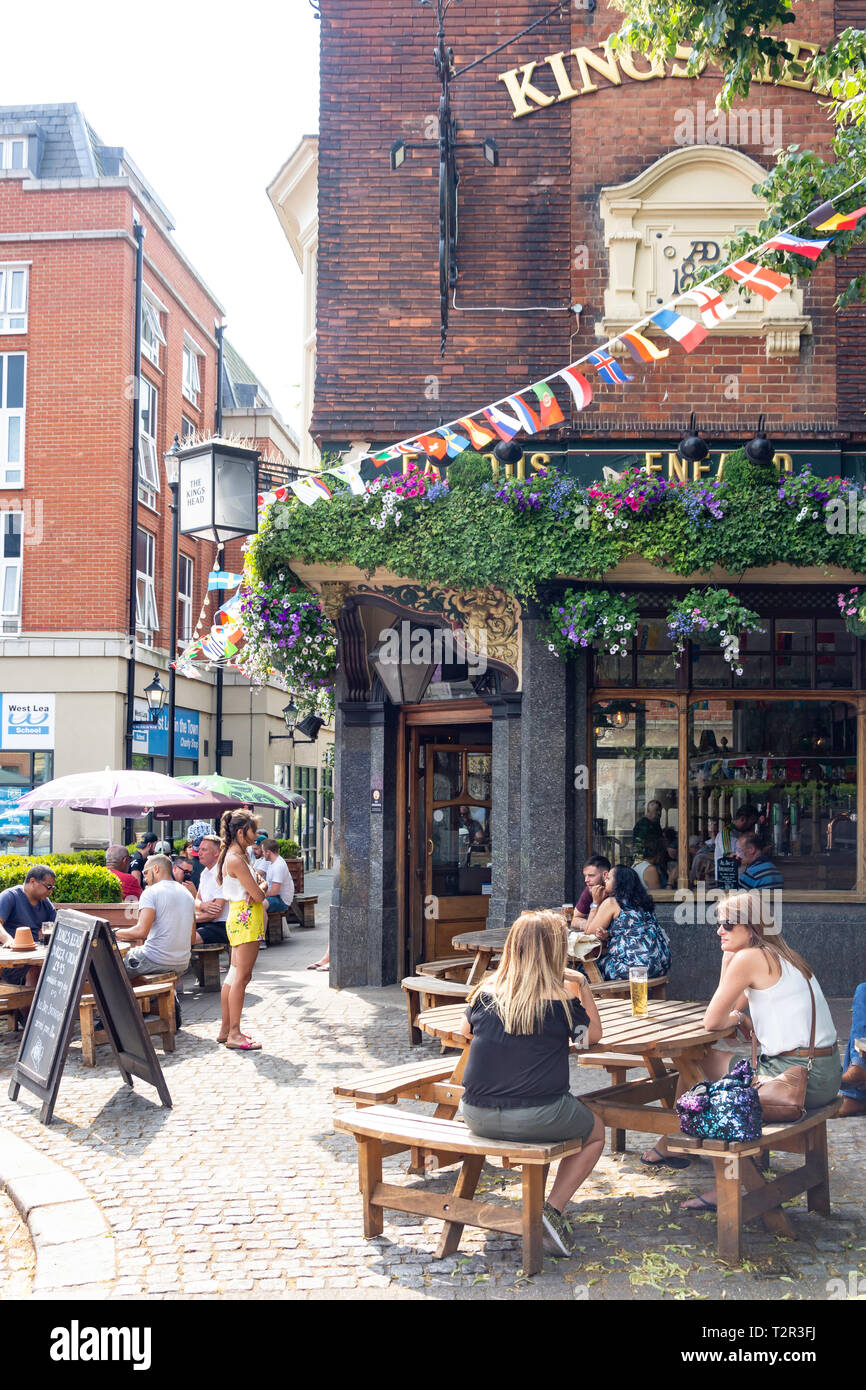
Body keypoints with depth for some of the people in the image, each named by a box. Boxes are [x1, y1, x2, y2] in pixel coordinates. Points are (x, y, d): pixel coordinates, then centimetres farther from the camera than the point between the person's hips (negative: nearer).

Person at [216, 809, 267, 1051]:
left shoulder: (237, 856, 15)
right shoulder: (236, 860, -17)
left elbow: (258, 892, 14)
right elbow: (259, 895, -18)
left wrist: (256, 889, -8)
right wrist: (260, 891, 4)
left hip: (239, 919, 10)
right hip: (245, 917, -10)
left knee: (235, 975, 13)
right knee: (241, 976, -8)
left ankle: (226, 1030, 19)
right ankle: (234, 1035, -6)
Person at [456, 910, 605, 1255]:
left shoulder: (487, 990, 3)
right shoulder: (562, 998, -9)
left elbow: (465, 1030, 20)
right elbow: (592, 1035, 7)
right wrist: (583, 988, 15)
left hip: (478, 1117, 5)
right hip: (536, 1117, -5)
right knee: (595, 1132, 25)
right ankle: (553, 1208, 7)